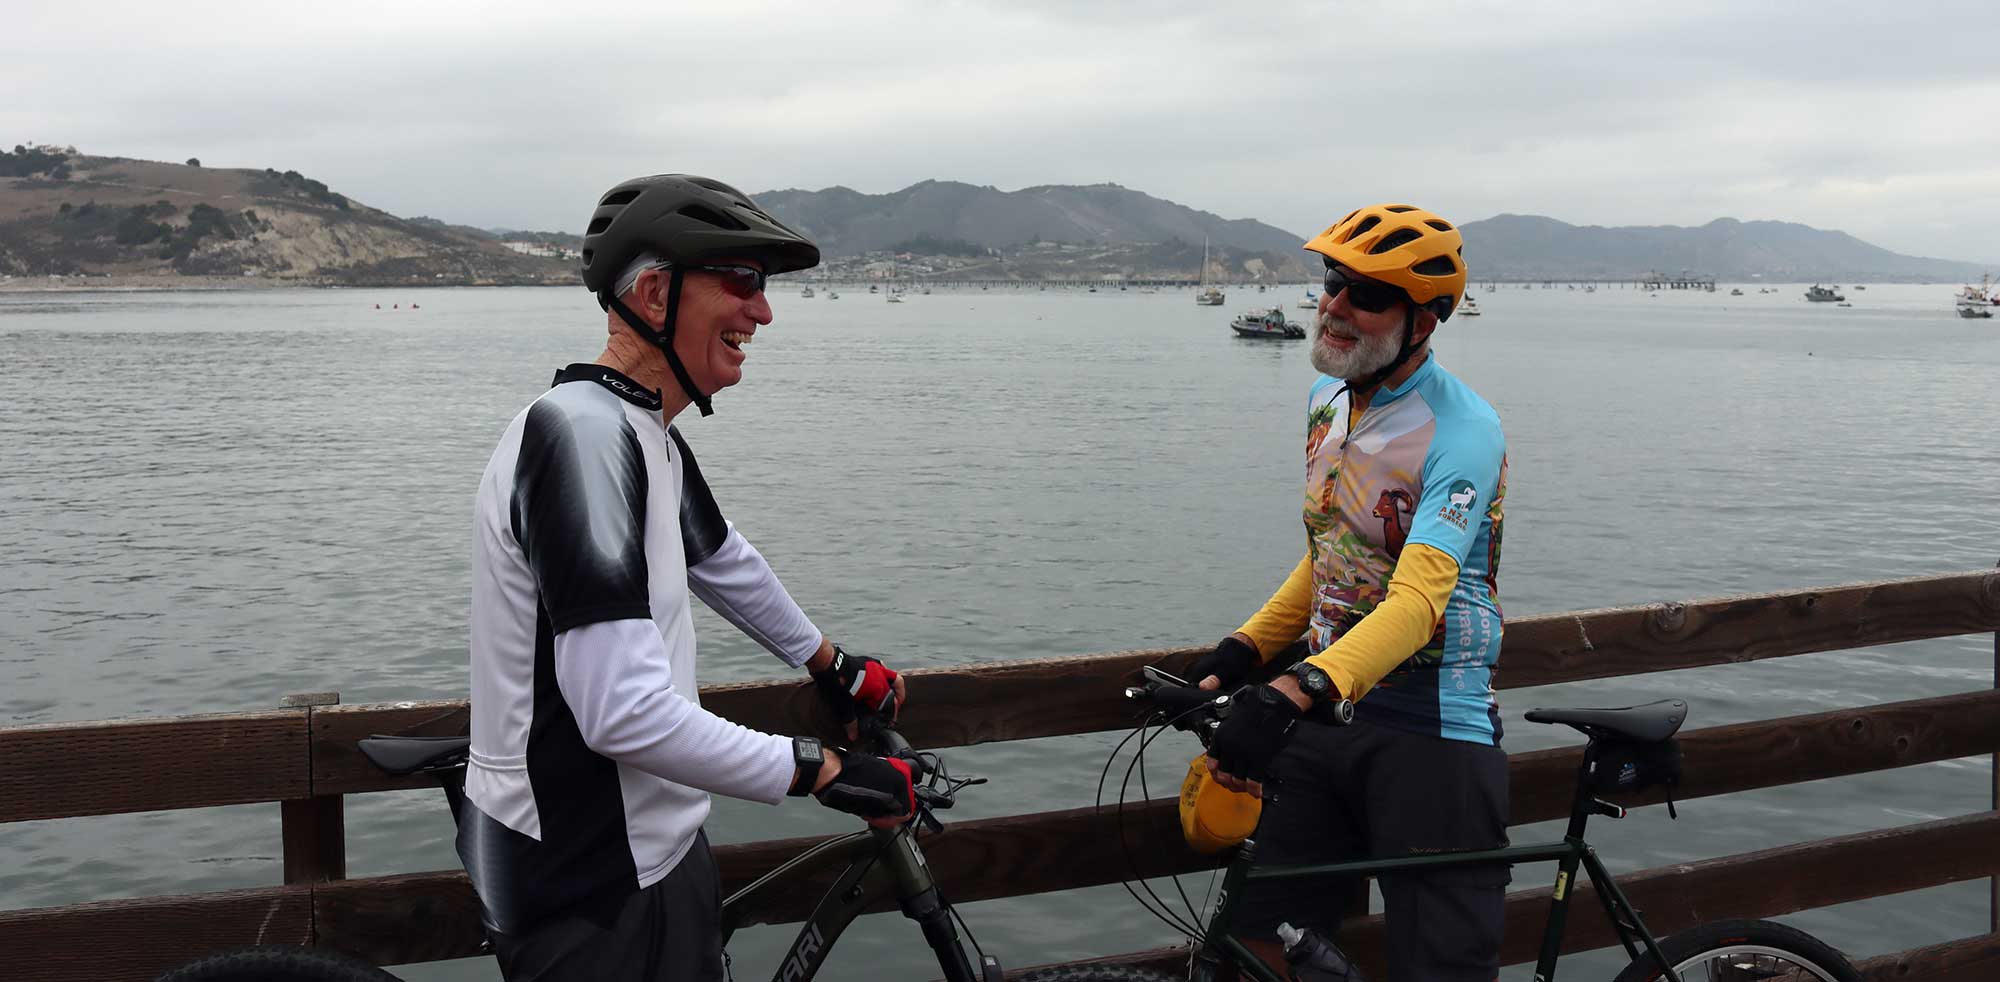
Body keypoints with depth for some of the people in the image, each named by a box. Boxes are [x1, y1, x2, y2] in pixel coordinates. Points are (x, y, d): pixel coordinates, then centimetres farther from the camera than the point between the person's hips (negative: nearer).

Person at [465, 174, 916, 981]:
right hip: (589, 892, -10)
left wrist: (829, 664, 38)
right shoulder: (583, 436, -25)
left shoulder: (645, 435, 7)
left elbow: (720, 560, 26)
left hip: (655, 847, 10)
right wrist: (823, 771, -22)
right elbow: (627, 715, -31)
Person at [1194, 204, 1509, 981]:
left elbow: (1418, 601, -29)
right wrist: (1244, 649, 9)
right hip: (1322, 718, 7)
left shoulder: (1460, 430, -17)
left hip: (1429, 733, -7)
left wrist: (1296, 693, -42)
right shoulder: (1327, 398, 8)